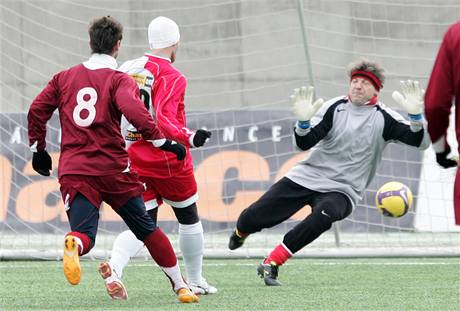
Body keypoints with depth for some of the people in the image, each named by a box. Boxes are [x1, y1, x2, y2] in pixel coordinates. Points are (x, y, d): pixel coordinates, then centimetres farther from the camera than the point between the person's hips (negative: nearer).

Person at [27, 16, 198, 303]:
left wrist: (38, 149, 23)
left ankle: (73, 245, -44)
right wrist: (163, 142, -13)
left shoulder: (64, 78, 13)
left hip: (74, 170, 2)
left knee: (83, 234, -7)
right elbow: (134, 111, -20)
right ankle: (180, 285, 18)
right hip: (112, 168, -2)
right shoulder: (120, 80, -2)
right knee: (146, 229, 13)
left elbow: (37, 111, 11)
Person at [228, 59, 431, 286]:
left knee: (324, 216, -37)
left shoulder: (383, 119, -3)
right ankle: (240, 233, 38)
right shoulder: (335, 108, 0)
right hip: (307, 177, 2)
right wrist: (303, 121, -28)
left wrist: (415, 115, -31)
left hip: (341, 190, -2)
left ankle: (271, 265, -24)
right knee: (253, 217, -3)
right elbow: (305, 143, -7)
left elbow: (422, 142, -13)